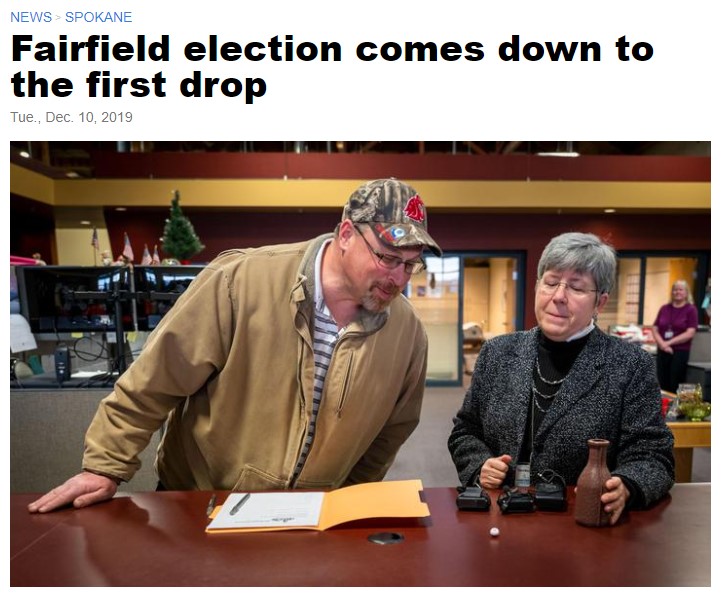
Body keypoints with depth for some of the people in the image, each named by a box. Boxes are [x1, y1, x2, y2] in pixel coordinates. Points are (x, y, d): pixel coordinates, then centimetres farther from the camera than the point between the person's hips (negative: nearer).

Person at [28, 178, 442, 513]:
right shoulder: (240, 280, -20)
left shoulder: (407, 331, -9)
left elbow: (390, 432, 6)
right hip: (195, 503, -1)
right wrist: (105, 469, -6)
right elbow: (154, 382, -12)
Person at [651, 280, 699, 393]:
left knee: (676, 387, 0)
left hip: (680, 352, -4)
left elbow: (690, 333, -10)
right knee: (662, 385, 6)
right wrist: (662, 343, -10)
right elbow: (655, 329, 7)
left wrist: (669, 342, -14)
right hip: (662, 351, 4)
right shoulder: (664, 309, 10)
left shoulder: (691, 309, -2)